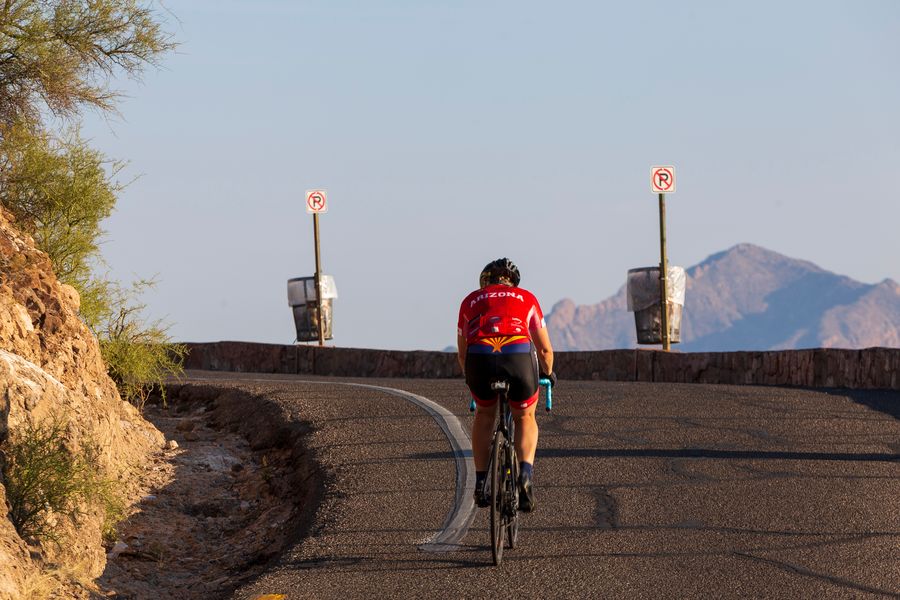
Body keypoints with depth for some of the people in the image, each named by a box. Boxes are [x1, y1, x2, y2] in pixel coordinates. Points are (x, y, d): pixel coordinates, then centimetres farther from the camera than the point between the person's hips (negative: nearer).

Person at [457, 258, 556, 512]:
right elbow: (545, 349, 31)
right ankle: (526, 474, 3)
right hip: (520, 355, -1)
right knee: (525, 418, 25)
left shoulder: (471, 301, 30)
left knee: (484, 415, 29)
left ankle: (481, 483, 22)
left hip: (479, 358, 1)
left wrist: (470, 377, 55)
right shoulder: (526, 298, 28)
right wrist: (548, 373, 51)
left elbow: (462, 353, 36)